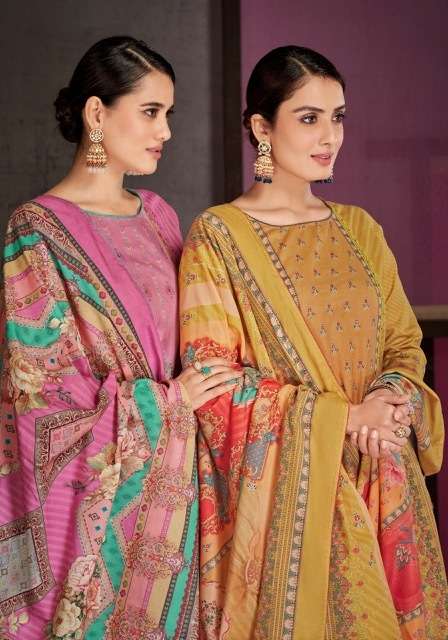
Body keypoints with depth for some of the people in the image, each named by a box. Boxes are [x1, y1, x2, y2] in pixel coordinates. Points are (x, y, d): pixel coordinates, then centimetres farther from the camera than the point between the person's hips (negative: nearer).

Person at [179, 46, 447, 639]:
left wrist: (392, 398, -11)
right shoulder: (216, 236, -6)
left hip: (377, 487, 5)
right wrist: (344, 417, -15)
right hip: (277, 489, -4)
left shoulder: (360, 229, 9)